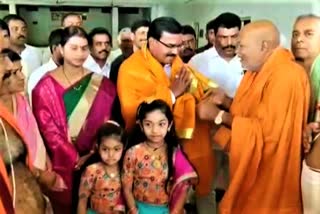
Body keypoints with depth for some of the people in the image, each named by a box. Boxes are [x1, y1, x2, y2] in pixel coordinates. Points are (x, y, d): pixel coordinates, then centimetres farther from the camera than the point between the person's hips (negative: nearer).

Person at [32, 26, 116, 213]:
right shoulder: (46, 86, -5)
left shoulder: (101, 84, 1)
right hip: (61, 164, -1)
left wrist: (94, 154, -11)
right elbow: (48, 129, -8)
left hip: (95, 161, 2)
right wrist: (75, 159, -13)